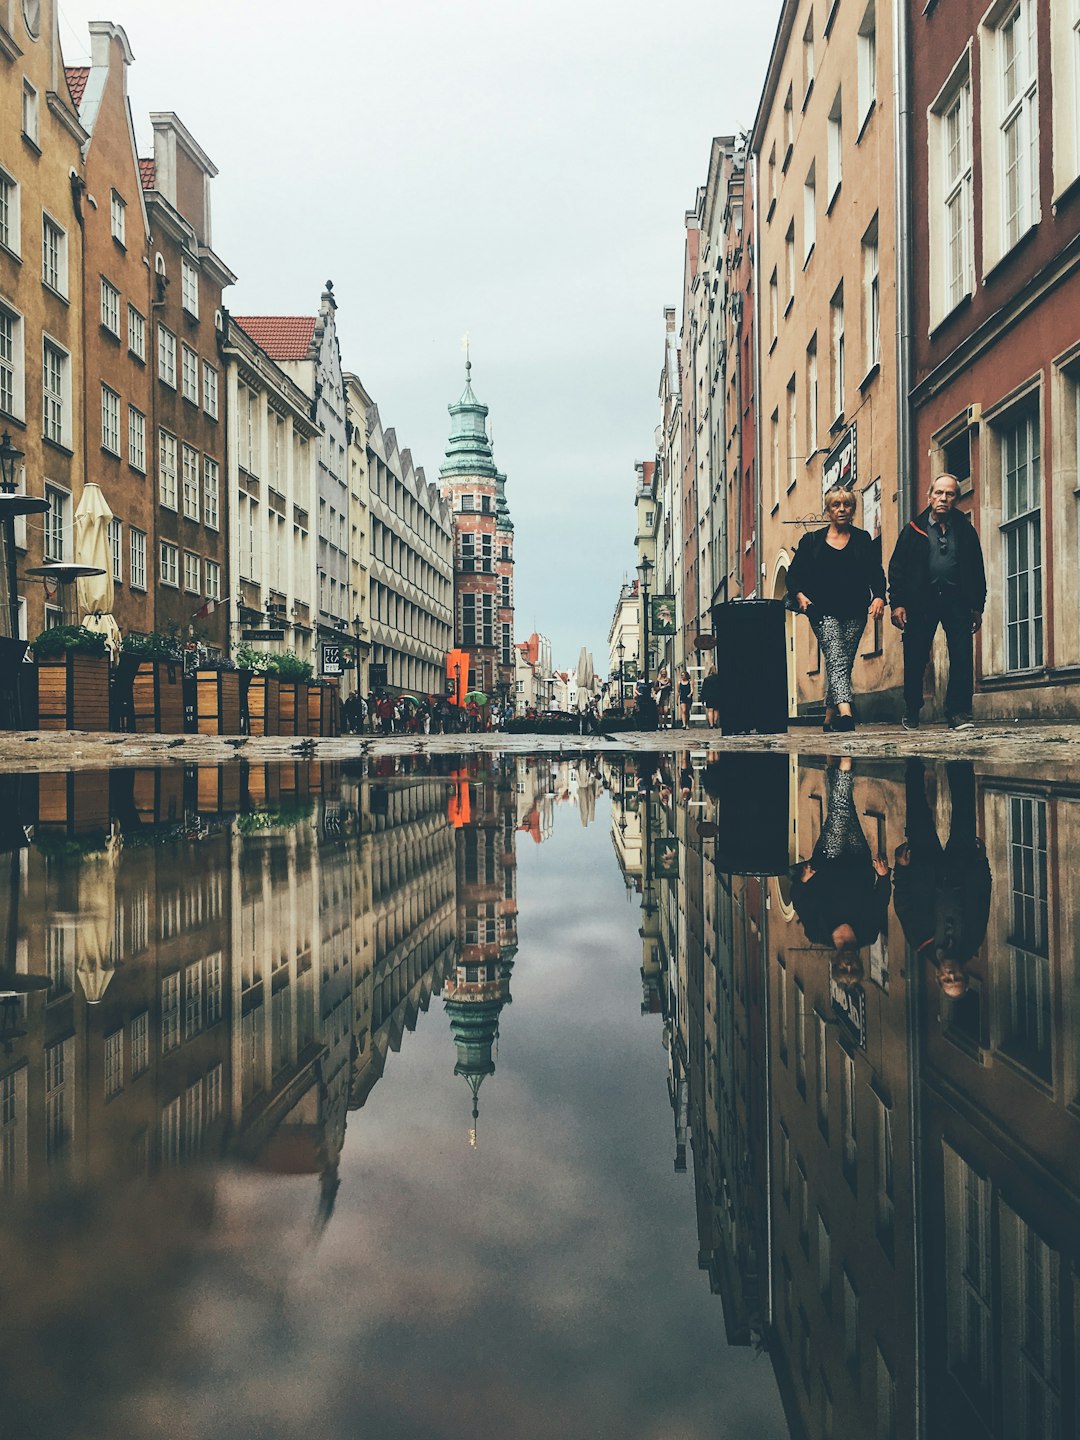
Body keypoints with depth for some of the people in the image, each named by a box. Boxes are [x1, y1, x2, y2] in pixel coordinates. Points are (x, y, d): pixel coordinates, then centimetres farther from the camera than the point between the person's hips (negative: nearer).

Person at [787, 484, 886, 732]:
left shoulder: (863, 540, 11)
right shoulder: (812, 541, 8)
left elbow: (876, 573, 6)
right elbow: (793, 575, 7)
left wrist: (879, 597, -12)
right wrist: (800, 595, -12)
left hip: (855, 613, 3)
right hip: (824, 612, -3)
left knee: (844, 664, 6)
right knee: (836, 660, -20)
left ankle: (830, 717, 18)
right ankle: (845, 711, -37)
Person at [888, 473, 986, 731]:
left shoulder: (965, 530, 11)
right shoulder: (914, 530, 7)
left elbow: (977, 570, 14)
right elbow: (896, 568, 4)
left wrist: (977, 607, 9)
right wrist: (897, 603, -6)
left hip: (956, 599, 1)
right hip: (921, 600, -1)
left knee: (962, 657, -9)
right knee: (915, 659, 3)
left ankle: (958, 712, -5)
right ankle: (911, 713, 18)